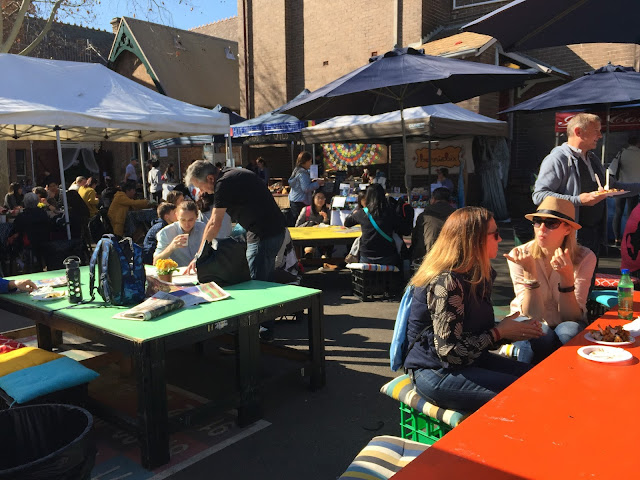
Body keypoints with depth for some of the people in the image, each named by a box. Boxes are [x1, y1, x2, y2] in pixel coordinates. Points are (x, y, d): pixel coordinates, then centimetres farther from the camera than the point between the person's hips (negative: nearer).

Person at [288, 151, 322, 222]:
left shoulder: (297, 170, 15)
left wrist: (312, 182, 19)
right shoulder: (303, 173, -15)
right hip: (300, 202, -10)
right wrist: (317, 183, -10)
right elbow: (306, 188, -21)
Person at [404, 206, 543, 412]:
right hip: (435, 373, -9)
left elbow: (475, 331, 13)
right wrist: (500, 332, -14)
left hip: (469, 360, 9)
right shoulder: (447, 282, -24)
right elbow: (450, 351, -24)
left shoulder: (478, 275, 6)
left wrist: (513, 330, -4)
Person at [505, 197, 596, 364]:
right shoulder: (520, 255, -15)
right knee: (541, 335, -33)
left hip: (565, 326, 1)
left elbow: (572, 316, -17)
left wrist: (567, 277, -32)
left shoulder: (584, 258, -12)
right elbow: (532, 315, -19)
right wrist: (529, 272, -32)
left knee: (569, 331, -32)